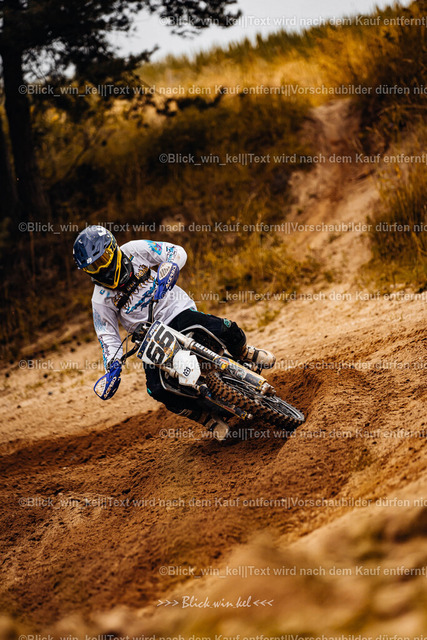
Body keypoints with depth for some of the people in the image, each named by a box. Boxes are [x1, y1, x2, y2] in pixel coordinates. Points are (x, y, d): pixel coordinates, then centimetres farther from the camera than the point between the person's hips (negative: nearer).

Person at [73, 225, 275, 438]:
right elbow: (108, 336, -1)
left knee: (225, 330, -27)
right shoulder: (101, 299, -2)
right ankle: (210, 420, -5)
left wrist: (168, 269, -23)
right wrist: (112, 367, -18)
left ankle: (245, 353, 10)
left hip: (178, 311, -1)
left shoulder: (135, 251, -3)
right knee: (158, 389, -24)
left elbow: (177, 251, -1)